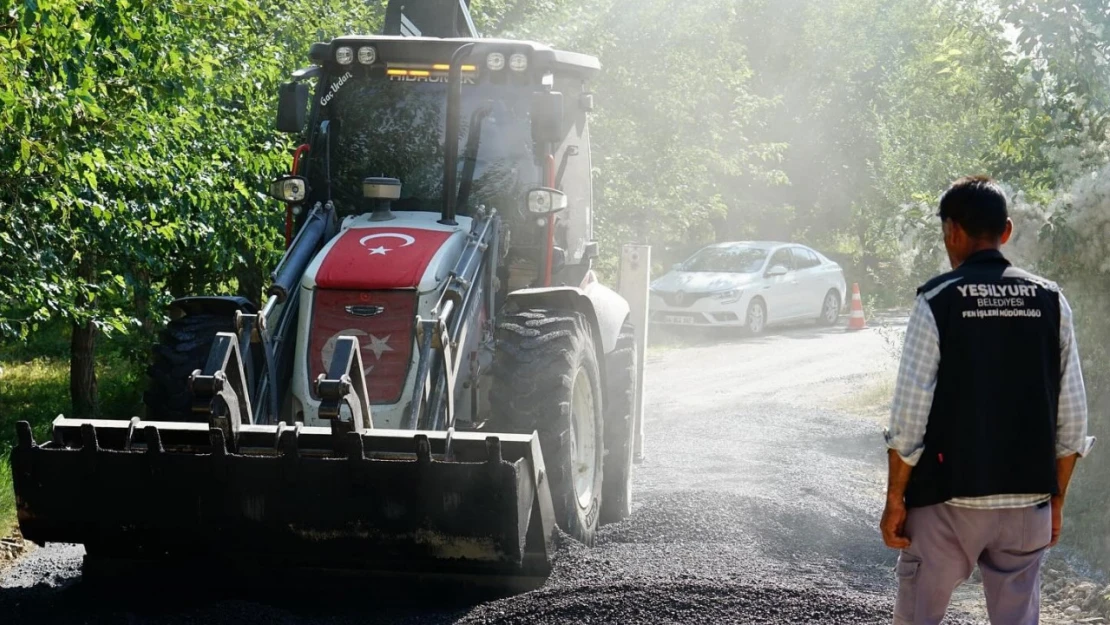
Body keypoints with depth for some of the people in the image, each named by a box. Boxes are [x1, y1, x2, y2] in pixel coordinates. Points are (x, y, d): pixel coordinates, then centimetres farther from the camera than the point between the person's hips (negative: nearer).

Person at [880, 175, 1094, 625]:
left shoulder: (937, 302, -8)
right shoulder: (1050, 302, 1)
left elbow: (909, 415, -10)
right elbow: (1072, 418, 2)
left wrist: (895, 500, -1)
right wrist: (1056, 498, 13)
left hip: (949, 502, -3)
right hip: (1028, 503, 3)